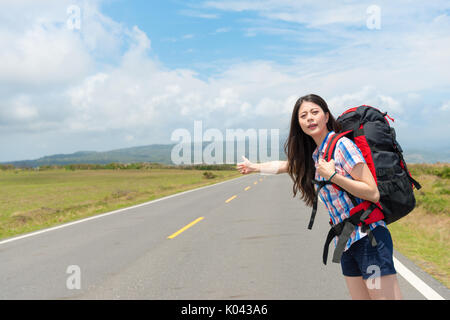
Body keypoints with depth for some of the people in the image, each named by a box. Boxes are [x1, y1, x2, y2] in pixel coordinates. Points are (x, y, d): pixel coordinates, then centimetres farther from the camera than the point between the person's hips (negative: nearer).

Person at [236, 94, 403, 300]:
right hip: (346, 243, 8)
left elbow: (373, 193, -14)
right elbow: (284, 165, 33)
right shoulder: (313, 155, 12)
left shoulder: (342, 145, -10)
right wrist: (253, 167, 42)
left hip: (369, 237, -8)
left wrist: (333, 176, -19)